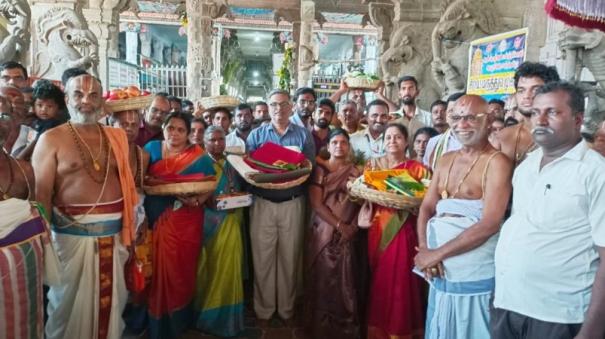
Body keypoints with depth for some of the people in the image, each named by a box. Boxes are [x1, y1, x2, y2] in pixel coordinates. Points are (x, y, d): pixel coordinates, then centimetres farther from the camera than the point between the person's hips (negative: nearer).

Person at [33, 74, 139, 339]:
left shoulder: (116, 137, 9)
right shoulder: (51, 139, -4)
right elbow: (41, 194, -8)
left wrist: (132, 227, 7)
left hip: (114, 232, 4)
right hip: (73, 234, -4)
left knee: (111, 299, 17)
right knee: (71, 302, 11)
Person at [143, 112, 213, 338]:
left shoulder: (198, 155, -3)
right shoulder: (152, 148, 7)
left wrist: (197, 201, -21)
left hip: (185, 221, -2)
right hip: (157, 220, 2)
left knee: (181, 268, 6)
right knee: (160, 269, 9)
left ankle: (179, 320, 29)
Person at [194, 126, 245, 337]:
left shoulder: (230, 163, 14)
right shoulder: (200, 163, -4)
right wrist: (208, 200, -26)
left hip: (231, 223, 5)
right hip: (211, 223, -5)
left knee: (228, 267, 10)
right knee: (212, 268, 1)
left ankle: (227, 313, 25)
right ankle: (210, 313, 16)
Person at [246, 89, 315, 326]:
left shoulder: (303, 135, 7)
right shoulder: (256, 134, 8)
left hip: (292, 203, 0)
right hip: (262, 203, 0)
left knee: (289, 258, 8)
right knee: (262, 258, 3)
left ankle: (287, 309, 24)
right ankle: (263, 310, 18)